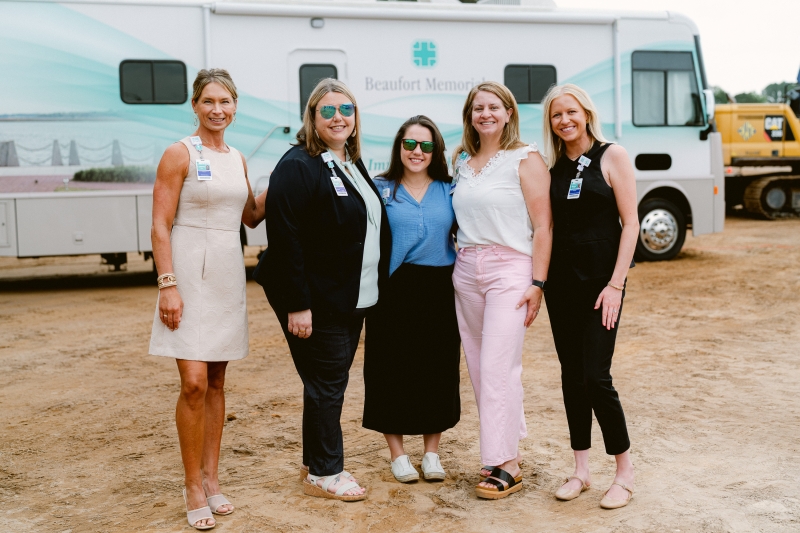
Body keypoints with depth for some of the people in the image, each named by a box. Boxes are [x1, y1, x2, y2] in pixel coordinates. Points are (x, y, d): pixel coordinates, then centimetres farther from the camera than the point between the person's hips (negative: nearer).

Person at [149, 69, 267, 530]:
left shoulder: (237, 159, 12)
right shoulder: (180, 154, -6)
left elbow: (252, 217, 20)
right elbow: (160, 225, -10)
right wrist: (167, 285, -18)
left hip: (228, 275, 6)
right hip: (190, 274, -6)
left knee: (217, 382, 10)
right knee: (194, 383, -9)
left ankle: (211, 479, 20)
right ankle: (193, 487, 4)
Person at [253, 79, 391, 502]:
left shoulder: (353, 165, 14)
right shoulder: (298, 166, -14)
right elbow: (285, 239, -20)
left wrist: (374, 291, 16)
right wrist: (296, 305, -23)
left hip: (352, 299, 8)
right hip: (316, 301, -8)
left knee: (332, 382, 15)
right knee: (325, 384, 0)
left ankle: (318, 463, 28)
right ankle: (323, 474, 14)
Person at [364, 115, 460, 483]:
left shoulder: (449, 190, 8)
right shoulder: (380, 190, 2)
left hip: (439, 291, 2)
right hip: (395, 291, -2)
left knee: (439, 369, 6)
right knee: (392, 370, 2)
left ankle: (432, 452, 21)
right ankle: (397, 453, 17)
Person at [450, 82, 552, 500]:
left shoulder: (525, 159, -3)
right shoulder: (462, 162, 13)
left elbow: (542, 226, -8)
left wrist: (537, 283, -13)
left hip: (509, 268, -6)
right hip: (466, 270, 6)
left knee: (498, 368, -9)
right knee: (478, 368, 8)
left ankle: (505, 465, 0)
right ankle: (507, 449, 21)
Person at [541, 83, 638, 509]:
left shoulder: (611, 156, -3)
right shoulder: (551, 166, 9)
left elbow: (630, 224, -7)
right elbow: (547, 226, 11)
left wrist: (615, 285, -13)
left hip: (601, 280, -4)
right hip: (560, 281, 5)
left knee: (595, 377, -9)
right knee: (571, 376, 8)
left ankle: (625, 471, 8)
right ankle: (581, 470, 19)